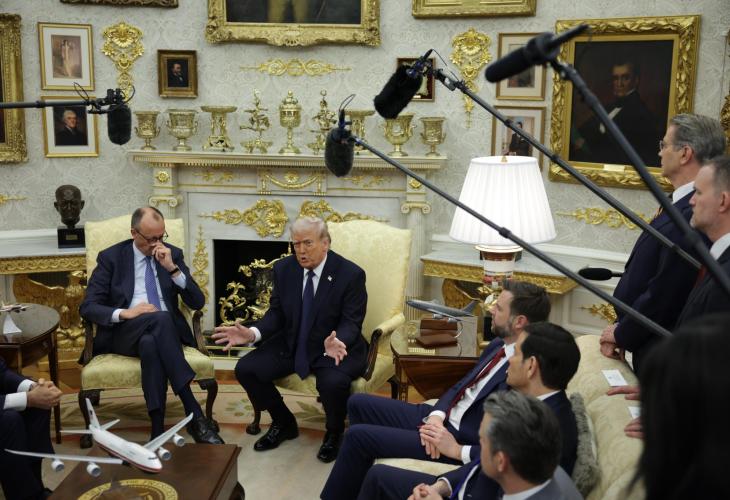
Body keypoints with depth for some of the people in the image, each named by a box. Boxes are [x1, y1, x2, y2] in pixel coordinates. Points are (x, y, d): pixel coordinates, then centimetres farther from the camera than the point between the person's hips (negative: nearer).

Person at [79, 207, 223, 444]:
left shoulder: (173, 254, 11)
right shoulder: (111, 257, 5)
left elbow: (197, 302, 4)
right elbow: (87, 307, -1)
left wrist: (172, 268, -9)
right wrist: (124, 313, -20)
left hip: (166, 331, 2)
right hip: (125, 333, -2)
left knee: (151, 344, -37)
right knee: (160, 319, -36)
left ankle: (158, 431, -39)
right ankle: (194, 413, -41)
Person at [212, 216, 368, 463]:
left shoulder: (351, 274, -14)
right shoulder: (283, 269, -1)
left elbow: (351, 322, -14)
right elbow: (276, 313, 3)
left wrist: (335, 341, -37)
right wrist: (253, 333, -17)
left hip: (337, 347, -5)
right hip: (291, 345, 5)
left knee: (333, 382, -36)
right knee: (245, 369, -12)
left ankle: (334, 432, 1)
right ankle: (284, 423, 14)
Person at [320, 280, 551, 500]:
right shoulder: (497, 346, 5)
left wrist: (457, 450, -22)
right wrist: (436, 415, -7)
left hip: (460, 440, -9)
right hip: (441, 420, 9)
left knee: (359, 435, -12)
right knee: (358, 403, 11)